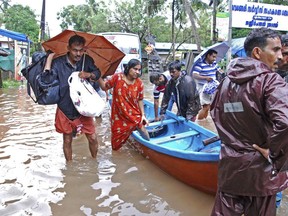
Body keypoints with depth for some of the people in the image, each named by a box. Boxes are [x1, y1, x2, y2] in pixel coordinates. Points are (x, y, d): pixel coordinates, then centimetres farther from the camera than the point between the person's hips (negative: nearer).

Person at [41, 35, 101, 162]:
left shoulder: (87, 60, -5)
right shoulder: (58, 63, -13)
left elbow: (98, 74, 8)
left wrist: (89, 74, -14)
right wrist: (49, 58, -23)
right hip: (65, 109, -1)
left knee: (92, 138, 6)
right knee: (67, 140, 14)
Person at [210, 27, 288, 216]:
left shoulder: (227, 81, 5)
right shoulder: (270, 80, -15)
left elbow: (216, 114, 14)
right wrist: (272, 150, -15)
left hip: (229, 164, 5)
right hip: (260, 167, -5)